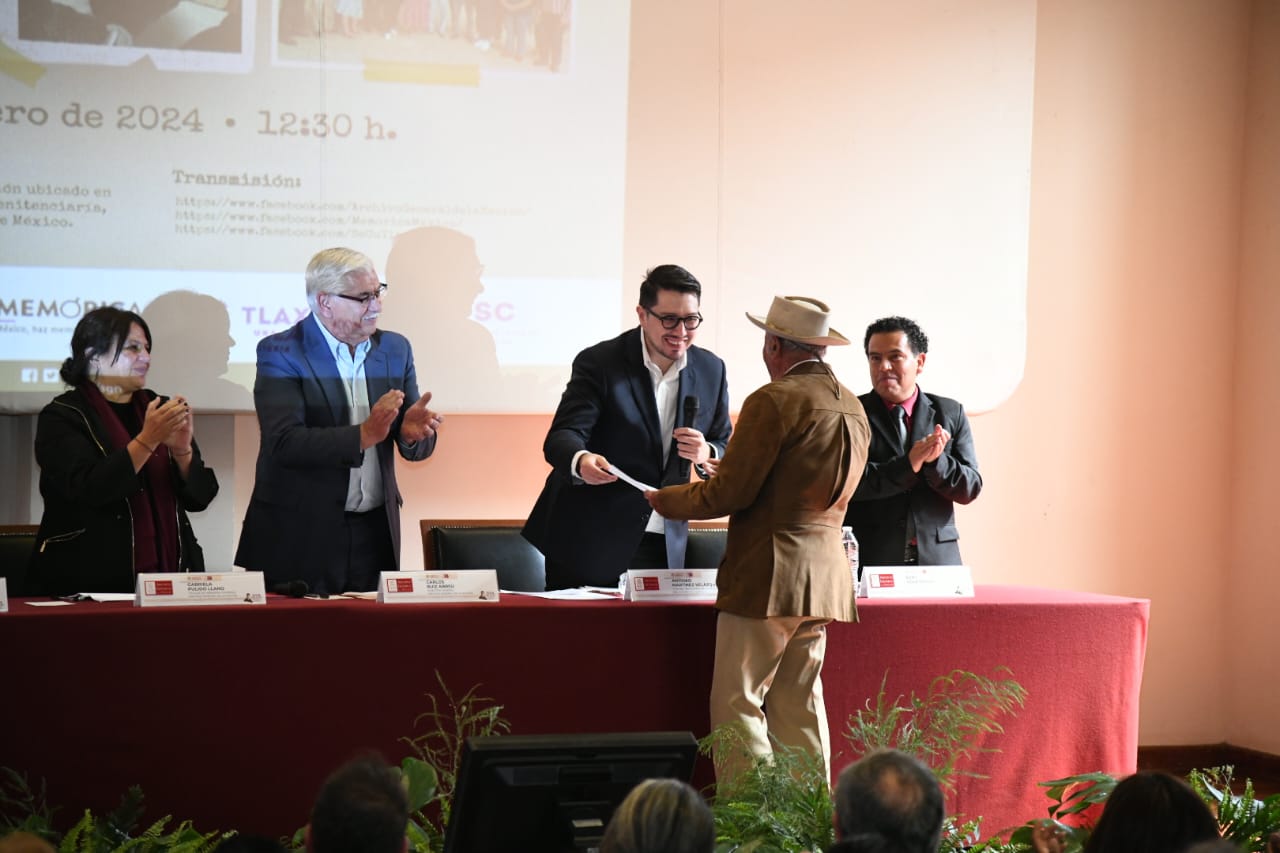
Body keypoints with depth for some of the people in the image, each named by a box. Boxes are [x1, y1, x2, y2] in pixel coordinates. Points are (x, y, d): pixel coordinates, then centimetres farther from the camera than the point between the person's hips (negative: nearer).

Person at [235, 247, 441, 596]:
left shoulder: (394, 349, 8)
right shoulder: (280, 353, -6)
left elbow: (416, 448, 9)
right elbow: (284, 443, -19)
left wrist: (412, 433, -14)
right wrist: (363, 435, -28)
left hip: (375, 536, 4)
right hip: (299, 537, -4)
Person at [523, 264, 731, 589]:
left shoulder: (711, 370, 3)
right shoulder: (598, 363, -9)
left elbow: (726, 450, 11)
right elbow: (562, 436, -18)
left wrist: (706, 454, -15)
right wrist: (580, 461, -42)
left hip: (665, 547, 4)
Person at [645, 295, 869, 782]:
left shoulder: (774, 401, -13)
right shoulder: (853, 408, 14)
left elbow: (730, 493, -14)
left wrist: (666, 501, 2)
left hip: (767, 576, -8)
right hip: (823, 574, 8)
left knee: (738, 706, -4)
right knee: (798, 704, 13)